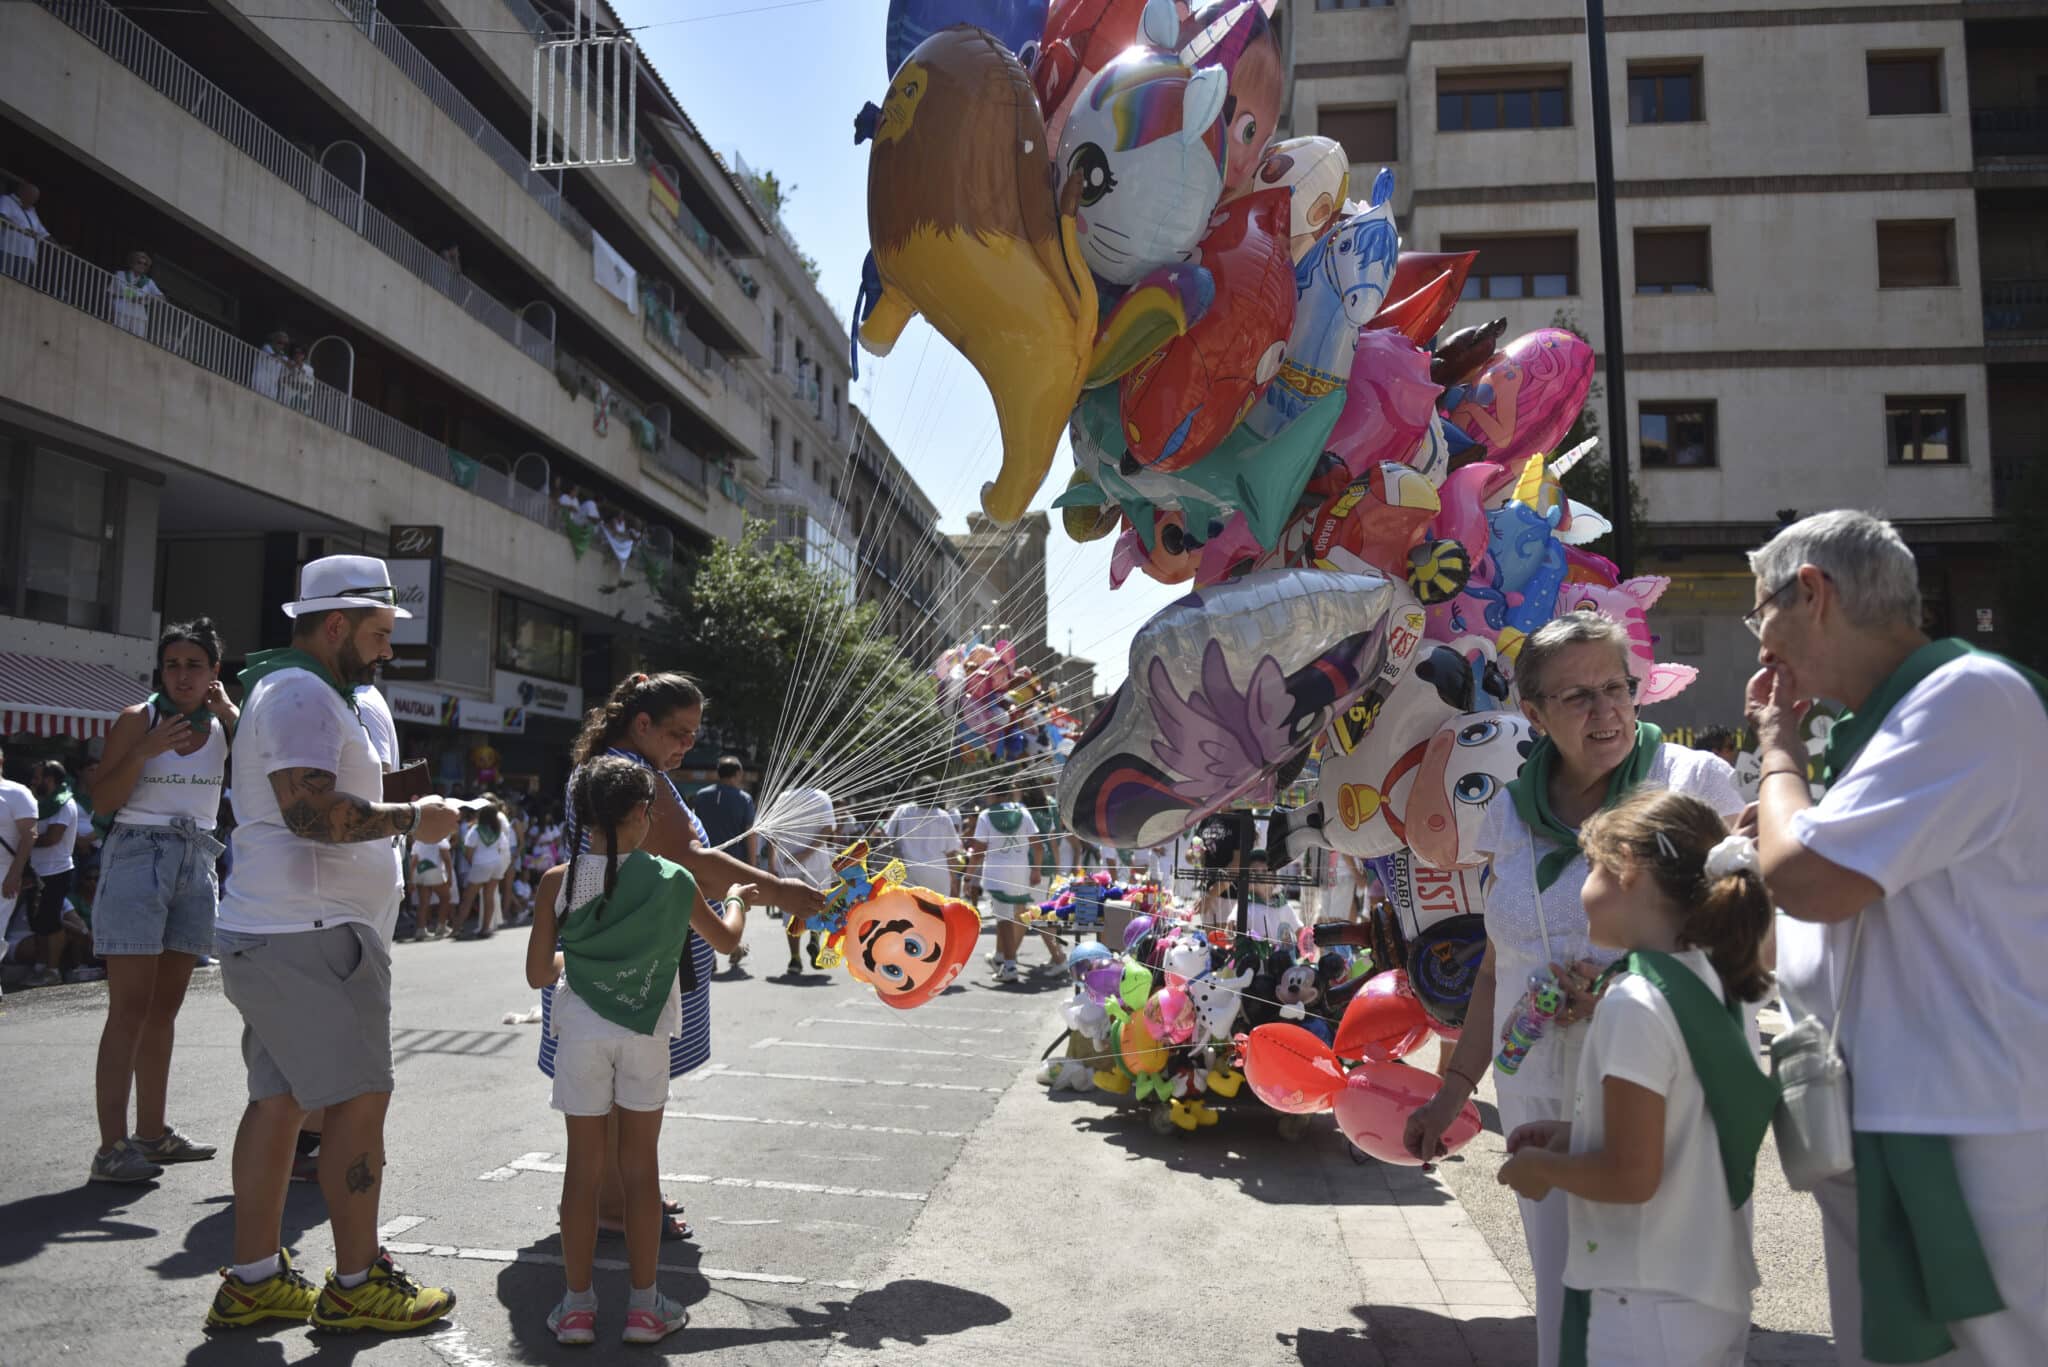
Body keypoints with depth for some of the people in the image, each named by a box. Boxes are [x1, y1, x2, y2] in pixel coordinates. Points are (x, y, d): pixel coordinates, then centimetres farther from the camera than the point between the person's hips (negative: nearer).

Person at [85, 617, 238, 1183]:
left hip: (196, 864, 5)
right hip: (138, 857, -5)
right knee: (130, 1009, -8)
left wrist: (229, 712, -12)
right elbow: (102, 800, -8)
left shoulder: (225, 724, 7)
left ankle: (151, 1131, 20)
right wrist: (146, 749, -21)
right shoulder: (138, 719, -4)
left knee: (165, 1007, 11)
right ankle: (112, 1146, -7)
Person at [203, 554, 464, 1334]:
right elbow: (310, 808, -26)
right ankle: (356, 1284, 3)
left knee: (280, 1098, 12)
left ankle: (253, 1279, 19)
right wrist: (411, 818, -16)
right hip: (308, 937, -11)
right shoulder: (302, 693, -14)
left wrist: (396, 811, 19)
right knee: (360, 1097, -5)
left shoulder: (297, 692, 22)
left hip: (267, 934, 11)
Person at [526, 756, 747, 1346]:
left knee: (583, 1166, 9)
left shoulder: (559, 882, -6)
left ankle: (577, 1303, 17)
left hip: (581, 1033, 1)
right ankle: (644, 1304, 16)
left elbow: (538, 973, -3)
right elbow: (726, 939, 11)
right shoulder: (670, 880, -5)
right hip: (645, 1034, 0)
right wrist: (736, 899, 31)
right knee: (641, 1165, 8)